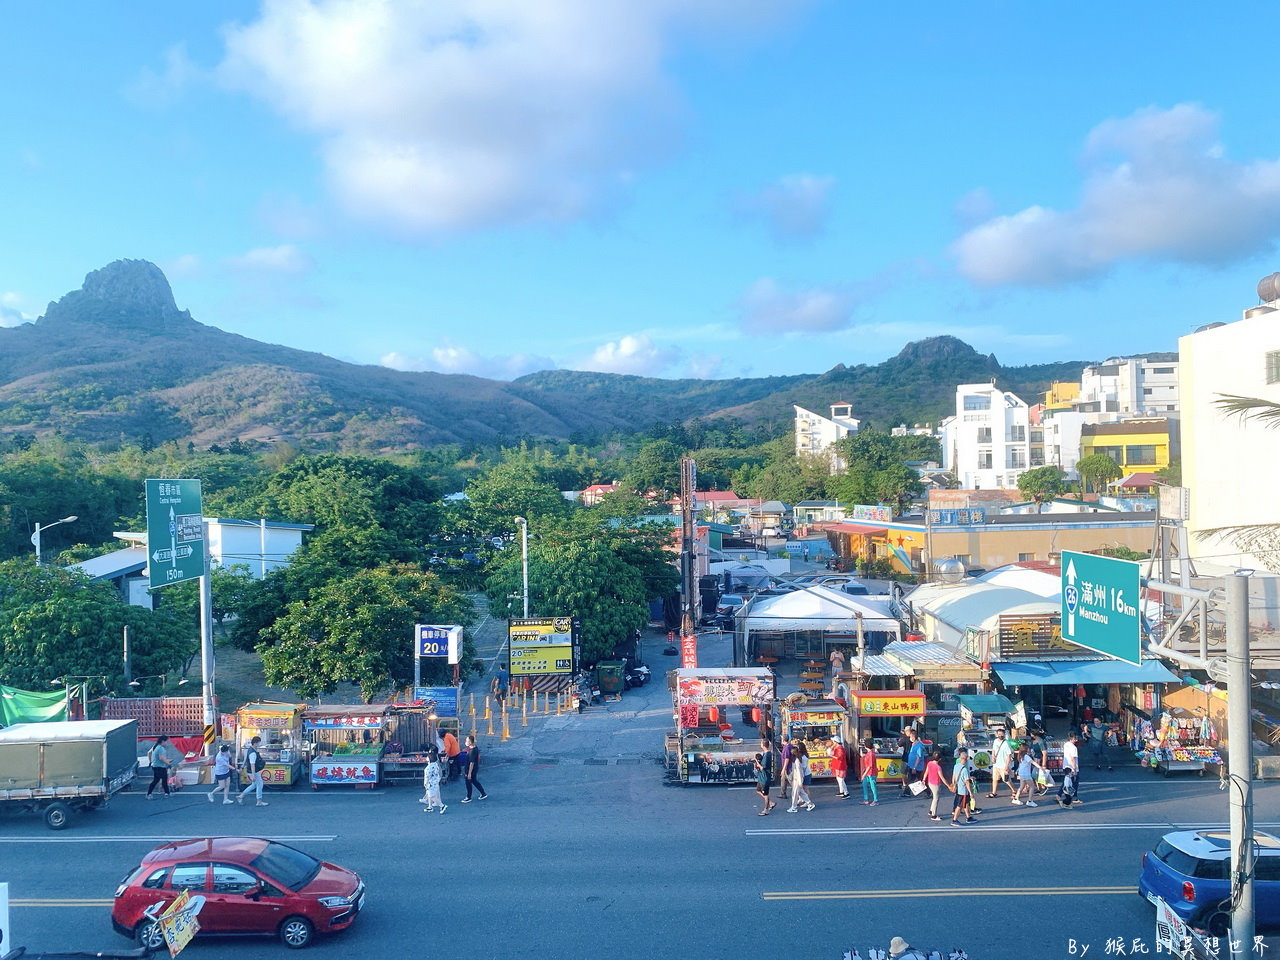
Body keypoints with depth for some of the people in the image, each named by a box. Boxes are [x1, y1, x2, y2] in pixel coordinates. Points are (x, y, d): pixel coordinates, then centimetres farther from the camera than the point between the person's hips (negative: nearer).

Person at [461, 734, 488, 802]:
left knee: (468, 783, 9)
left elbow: (472, 763, -27)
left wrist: (469, 773, -22)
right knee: (474, 781, 22)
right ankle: (483, 794, 30)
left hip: (472, 770, -9)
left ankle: (468, 798, 26)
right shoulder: (476, 748, -1)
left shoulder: (472, 751, -29)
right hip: (475, 768, 9)